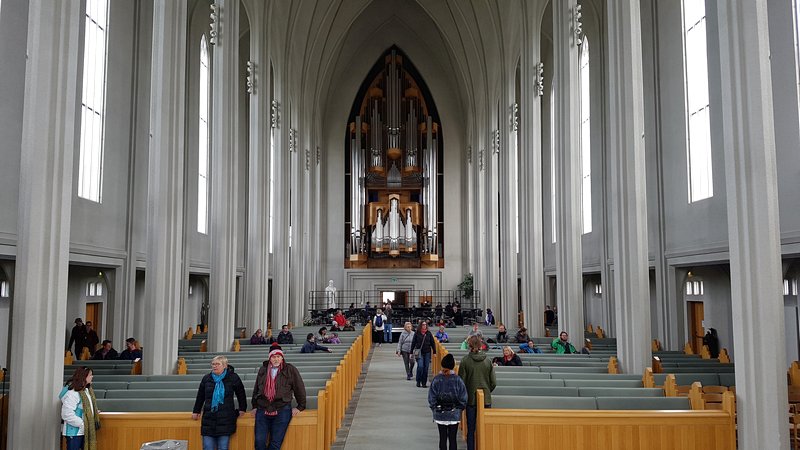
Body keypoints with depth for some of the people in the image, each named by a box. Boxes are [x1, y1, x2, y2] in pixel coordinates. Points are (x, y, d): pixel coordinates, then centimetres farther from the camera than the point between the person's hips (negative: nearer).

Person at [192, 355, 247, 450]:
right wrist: (196, 411, 21)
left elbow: (241, 394, 10)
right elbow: (200, 396, 19)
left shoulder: (233, 378, -1)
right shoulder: (206, 378, 8)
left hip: (225, 420, -3)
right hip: (208, 419, 3)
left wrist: (242, 409, 11)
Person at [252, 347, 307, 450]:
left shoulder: (290, 370, 0)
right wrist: (255, 406, 18)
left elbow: (299, 389, 4)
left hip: (282, 411, -3)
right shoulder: (263, 370, 11)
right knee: (259, 441, -1)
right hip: (262, 410, 3)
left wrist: (300, 407, 4)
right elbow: (256, 389, 20)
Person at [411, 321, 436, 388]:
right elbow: (413, 343, 6)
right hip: (419, 353, -2)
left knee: (426, 368, 3)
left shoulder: (429, 333, 6)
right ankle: (418, 382, 1)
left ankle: (424, 383, 11)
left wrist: (434, 352, 8)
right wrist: (411, 352, 4)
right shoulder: (417, 333, 2)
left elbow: (432, 343, 11)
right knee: (420, 366, -14)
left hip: (427, 353, 2)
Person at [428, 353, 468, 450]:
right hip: (454, 415, 0)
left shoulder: (436, 380, -11)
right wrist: (459, 409, 9)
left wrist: (435, 409, 7)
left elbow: (431, 399, -5)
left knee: (442, 438, 8)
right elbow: (463, 399, -5)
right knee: (452, 438, 6)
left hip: (440, 414, 0)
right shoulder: (458, 380, -11)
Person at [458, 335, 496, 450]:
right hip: (486, 399, 2)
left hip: (471, 399, -1)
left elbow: (462, 381, -7)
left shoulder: (465, 360, -9)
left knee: (471, 429, 8)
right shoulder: (487, 361, -3)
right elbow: (493, 382, 0)